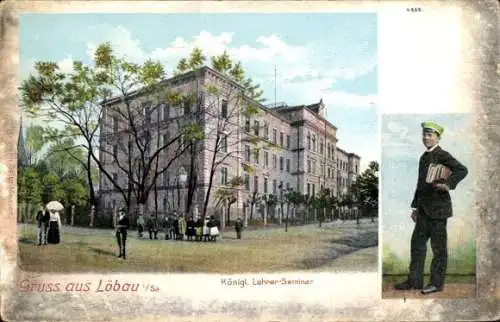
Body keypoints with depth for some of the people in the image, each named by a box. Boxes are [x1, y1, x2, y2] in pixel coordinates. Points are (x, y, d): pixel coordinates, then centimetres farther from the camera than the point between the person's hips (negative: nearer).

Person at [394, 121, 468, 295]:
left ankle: (437, 282, 10)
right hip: (424, 209, 8)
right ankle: (414, 280, 17)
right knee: (417, 242, 9)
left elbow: (462, 170, -22)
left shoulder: (442, 155, -8)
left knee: (438, 246, 1)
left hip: (438, 208, -8)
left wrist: (448, 183, -36)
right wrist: (416, 207, 20)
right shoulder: (424, 157, 16)